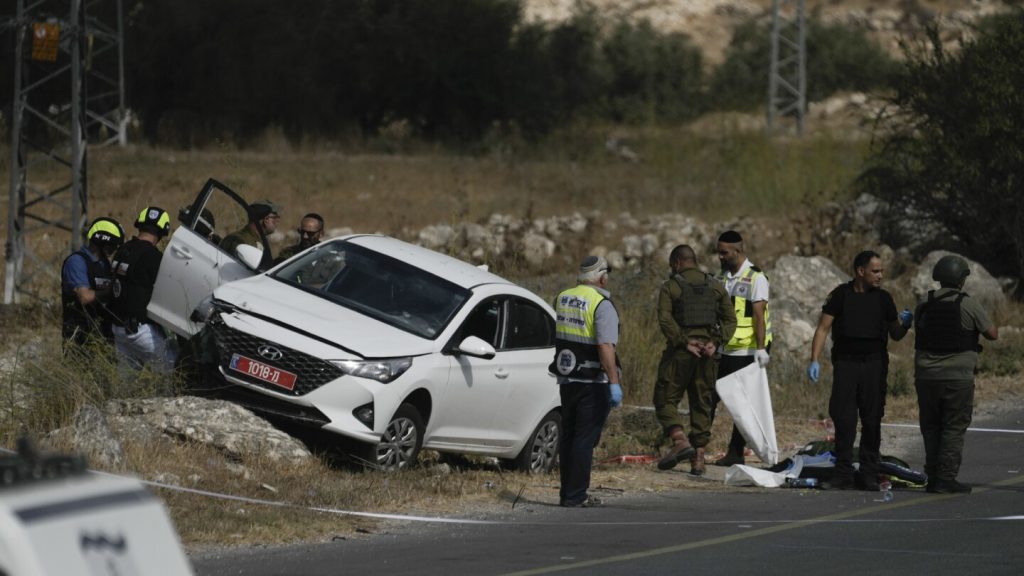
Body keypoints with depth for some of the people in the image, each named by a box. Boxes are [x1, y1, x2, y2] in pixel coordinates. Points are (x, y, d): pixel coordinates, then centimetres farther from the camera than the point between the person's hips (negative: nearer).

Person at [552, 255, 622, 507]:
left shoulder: (562, 298, 8)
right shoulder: (602, 305, -15)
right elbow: (605, 347, -23)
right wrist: (614, 382, -24)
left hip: (566, 380, 7)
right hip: (592, 382, -7)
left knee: (568, 437, 14)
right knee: (585, 438, -4)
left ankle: (567, 492, 17)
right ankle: (576, 495, -5)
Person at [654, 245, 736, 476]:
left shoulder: (670, 287, 0)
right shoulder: (716, 286, 12)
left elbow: (665, 320, -14)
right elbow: (730, 319, 4)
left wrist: (684, 342, -15)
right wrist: (716, 342, -5)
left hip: (679, 352, -4)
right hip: (708, 352, 4)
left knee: (666, 399, 3)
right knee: (701, 405, 9)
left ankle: (679, 440, -19)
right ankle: (698, 458, 6)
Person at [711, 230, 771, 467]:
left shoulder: (755, 278, -9)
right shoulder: (722, 278, 12)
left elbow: (759, 315, -15)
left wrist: (761, 349, -21)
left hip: (746, 353, -7)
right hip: (722, 350, 7)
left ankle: (735, 453, 4)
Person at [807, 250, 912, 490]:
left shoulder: (883, 298, 7)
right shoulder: (841, 295, 1)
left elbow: (895, 335, 13)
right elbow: (823, 328, 1)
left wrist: (905, 323, -9)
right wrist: (814, 360, -8)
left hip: (875, 364, 2)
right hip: (845, 363, -2)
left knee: (872, 421, 1)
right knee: (843, 419, -4)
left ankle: (868, 474, 7)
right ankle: (843, 473, 3)